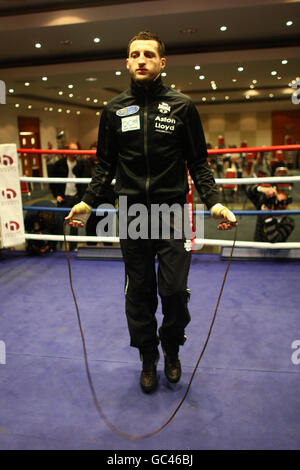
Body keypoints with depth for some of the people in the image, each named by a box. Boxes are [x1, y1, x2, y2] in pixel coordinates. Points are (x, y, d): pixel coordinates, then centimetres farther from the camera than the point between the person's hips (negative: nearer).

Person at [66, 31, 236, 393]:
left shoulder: (182, 107, 3)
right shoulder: (114, 110, 8)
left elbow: (199, 163, 4)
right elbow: (105, 165, 13)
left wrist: (214, 202, -10)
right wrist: (88, 201, 1)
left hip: (172, 214, -1)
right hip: (132, 216, 2)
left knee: (174, 290, 0)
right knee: (138, 293, 7)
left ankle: (171, 351, 28)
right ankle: (148, 359, 28)